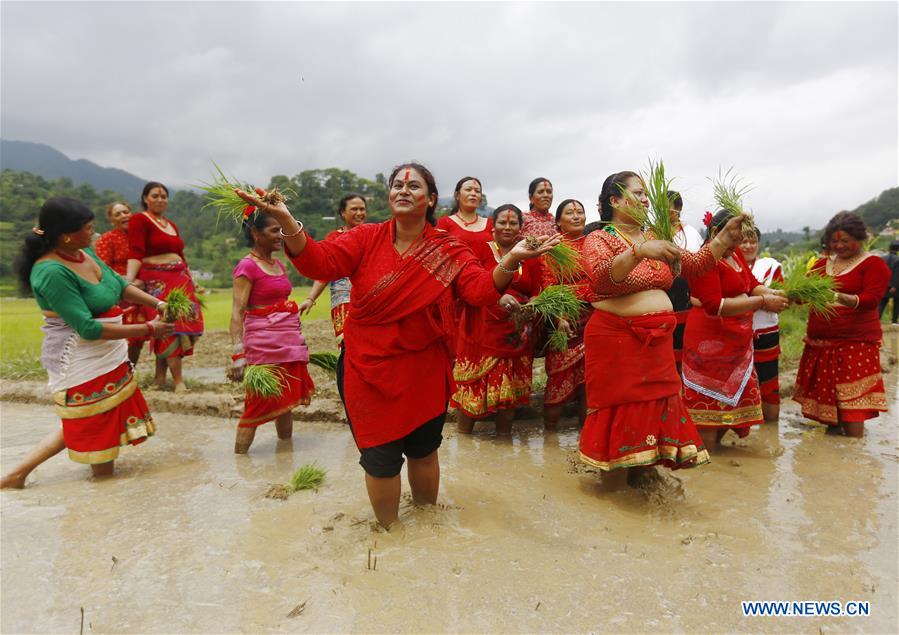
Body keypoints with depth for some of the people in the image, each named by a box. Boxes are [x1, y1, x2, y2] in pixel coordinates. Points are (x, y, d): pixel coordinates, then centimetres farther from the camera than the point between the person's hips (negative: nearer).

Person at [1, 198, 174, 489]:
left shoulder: (85, 253, 0)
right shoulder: (53, 272, -24)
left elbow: (120, 285, 13)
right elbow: (88, 328, -27)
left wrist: (157, 304, -1)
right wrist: (147, 329, -25)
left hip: (107, 356, 9)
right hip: (81, 363, -9)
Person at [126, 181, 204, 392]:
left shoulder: (172, 225, 20)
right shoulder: (139, 220, -3)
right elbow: (135, 253, -15)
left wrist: (190, 280, 18)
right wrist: (129, 280, -26)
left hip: (179, 279, 8)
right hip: (156, 281, -8)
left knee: (182, 323, 4)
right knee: (170, 325, -13)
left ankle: (160, 376, 14)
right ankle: (178, 380, -9)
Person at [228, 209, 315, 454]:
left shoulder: (278, 264, 13)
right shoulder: (247, 266, -10)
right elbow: (237, 311, -17)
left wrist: (298, 339, 21)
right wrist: (238, 355, -25)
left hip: (288, 343, 8)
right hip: (263, 345, -8)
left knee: (285, 402, 14)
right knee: (258, 406, -4)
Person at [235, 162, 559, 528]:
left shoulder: (449, 251, -3)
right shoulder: (367, 238, -4)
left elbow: (482, 290, -16)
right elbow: (320, 263, -17)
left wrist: (510, 261, -34)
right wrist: (286, 221, -33)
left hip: (424, 371, 1)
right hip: (368, 369, 0)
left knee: (423, 449, 18)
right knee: (380, 457, 7)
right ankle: (389, 531, 36)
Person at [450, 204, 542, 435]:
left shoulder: (529, 255, 12)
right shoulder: (481, 250, 3)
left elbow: (537, 293, 8)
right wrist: (498, 297, -28)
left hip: (516, 332, 3)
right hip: (481, 330, -2)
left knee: (510, 387, 7)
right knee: (473, 383, 0)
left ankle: (503, 437, 23)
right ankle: (463, 435, 15)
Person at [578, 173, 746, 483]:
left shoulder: (653, 238, 14)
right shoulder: (598, 239, -5)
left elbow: (694, 264, 8)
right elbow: (601, 276, -26)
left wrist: (724, 239, -6)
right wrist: (640, 251, -38)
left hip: (657, 339, 6)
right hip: (615, 337, -6)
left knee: (655, 402, 10)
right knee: (620, 402, 1)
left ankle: (643, 464, 27)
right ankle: (611, 463, 20)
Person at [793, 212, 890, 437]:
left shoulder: (874, 264, 0)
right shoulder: (822, 264, 15)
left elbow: (871, 300, -14)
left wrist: (841, 298, -32)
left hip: (855, 343, -5)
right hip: (820, 343, 5)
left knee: (852, 407, -8)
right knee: (826, 398, 9)